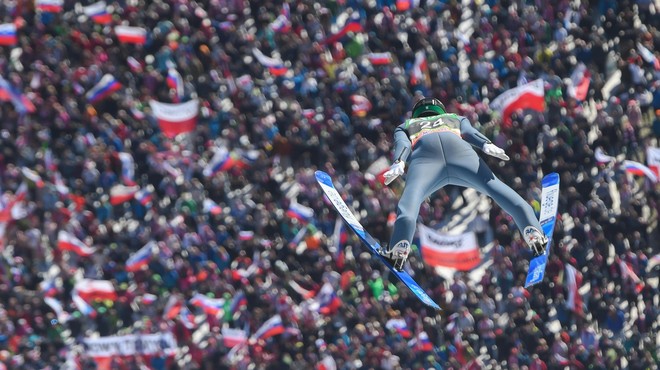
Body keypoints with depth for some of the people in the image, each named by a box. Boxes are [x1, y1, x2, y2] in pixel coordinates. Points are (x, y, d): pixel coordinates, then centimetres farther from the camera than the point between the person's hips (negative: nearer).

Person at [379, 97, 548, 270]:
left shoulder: (405, 126, 44)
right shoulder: (456, 118, 47)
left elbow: (402, 144, 20)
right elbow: (470, 132, 23)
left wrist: (399, 163, 0)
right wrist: (487, 145, 3)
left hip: (424, 152, -1)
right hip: (458, 148, 1)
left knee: (410, 198, -22)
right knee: (495, 187, -4)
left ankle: (399, 246, -47)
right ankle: (533, 231, -25)